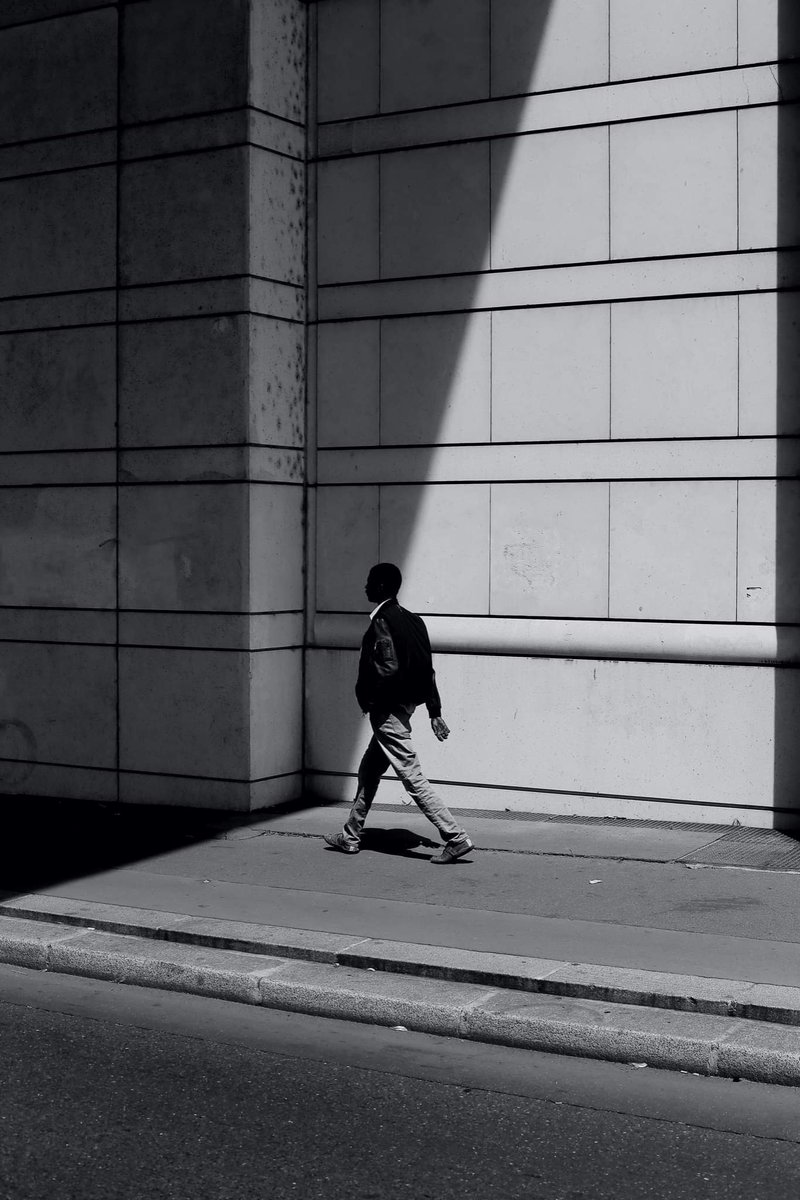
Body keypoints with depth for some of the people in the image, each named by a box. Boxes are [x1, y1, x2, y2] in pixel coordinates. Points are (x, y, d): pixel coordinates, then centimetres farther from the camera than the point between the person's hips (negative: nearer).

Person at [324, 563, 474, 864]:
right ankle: (350, 837, 30)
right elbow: (426, 669, 11)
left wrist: (369, 700, -11)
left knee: (412, 778, -8)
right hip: (405, 706, 10)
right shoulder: (412, 620, 10)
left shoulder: (381, 623, -17)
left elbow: (389, 668, -25)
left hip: (388, 711, -10)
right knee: (368, 772, 20)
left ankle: (456, 838, -9)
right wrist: (435, 711, 13)